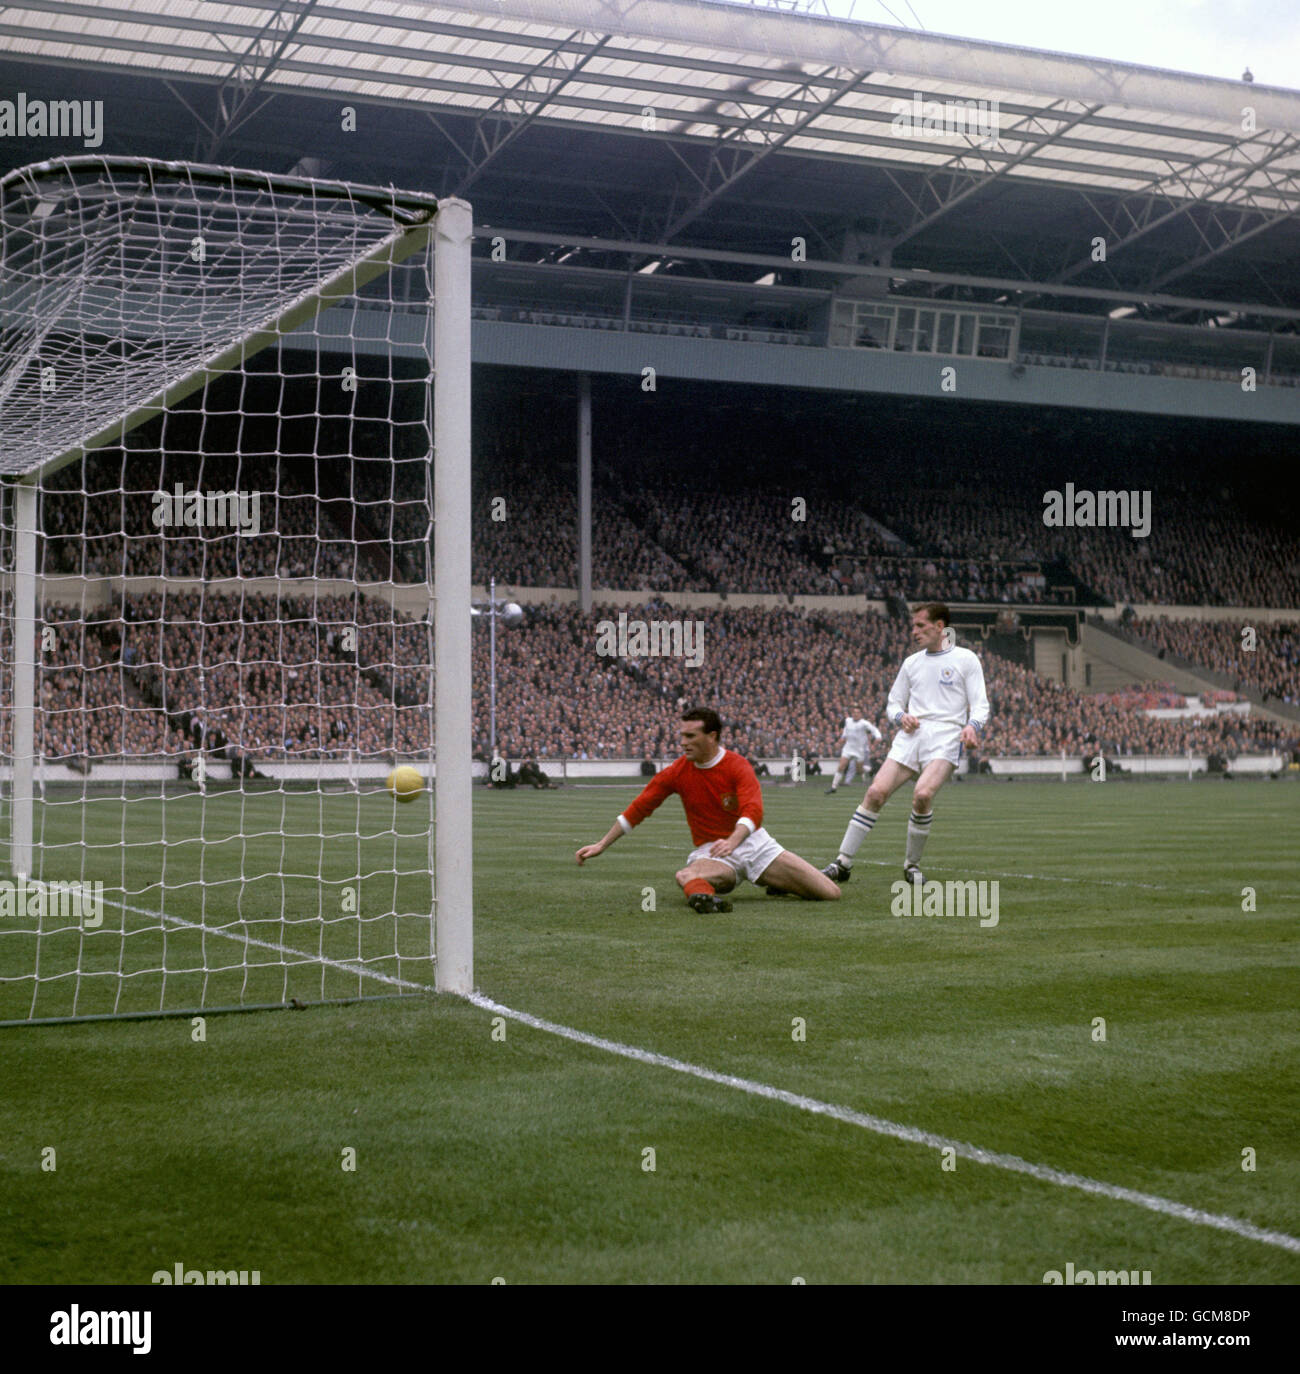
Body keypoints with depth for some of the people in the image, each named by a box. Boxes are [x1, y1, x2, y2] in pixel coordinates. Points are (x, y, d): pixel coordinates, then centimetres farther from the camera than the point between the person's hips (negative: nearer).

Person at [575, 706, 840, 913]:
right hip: (711, 851, 0)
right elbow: (638, 810, 4)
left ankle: (776, 882, 20)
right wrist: (601, 845, 1)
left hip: (753, 843, 0)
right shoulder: (677, 772, -3)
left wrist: (731, 842, -46)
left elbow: (753, 811, -26)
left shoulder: (737, 766, -11)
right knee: (686, 875, -36)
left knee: (830, 893, -7)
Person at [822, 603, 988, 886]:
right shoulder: (912, 662, 21)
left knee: (923, 794, -28)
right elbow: (894, 701, 26)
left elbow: (980, 704, 3)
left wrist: (972, 726, -19)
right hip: (911, 735, 4)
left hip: (945, 739, -4)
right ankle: (842, 863, -8)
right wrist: (902, 717, 2)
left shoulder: (965, 659, 7)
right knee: (876, 792, -13)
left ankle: (912, 864, -7)